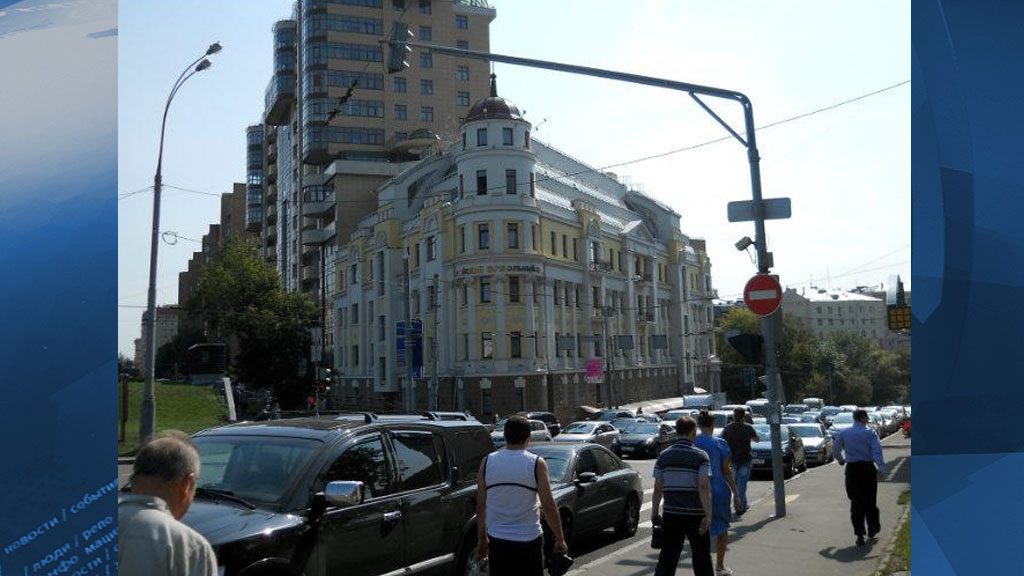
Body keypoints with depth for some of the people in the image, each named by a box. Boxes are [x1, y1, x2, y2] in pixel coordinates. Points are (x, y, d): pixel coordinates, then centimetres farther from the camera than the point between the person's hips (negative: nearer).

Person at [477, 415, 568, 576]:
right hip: (528, 539, -3)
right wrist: (560, 539, 0)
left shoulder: (487, 462, -2)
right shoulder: (536, 464, -10)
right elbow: (549, 507, -11)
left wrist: (481, 538, 14)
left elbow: (481, 506, 3)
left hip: (497, 540, 3)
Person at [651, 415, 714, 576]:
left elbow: (657, 489, 3)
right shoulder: (700, 456, -7)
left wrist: (654, 513, 12)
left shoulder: (664, 456, 4)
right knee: (701, 557, 13)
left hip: (671, 514, 3)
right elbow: (704, 487, -17)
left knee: (667, 557, 6)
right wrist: (708, 516, -17)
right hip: (695, 515, -3)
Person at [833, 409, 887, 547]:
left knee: (856, 502, 4)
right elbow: (877, 451, -14)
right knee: (870, 500, 14)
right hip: (868, 468, -1)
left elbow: (835, 449, 10)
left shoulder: (844, 433, 3)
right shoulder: (870, 433, -5)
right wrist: (881, 469, -19)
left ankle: (859, 535, 1)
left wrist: (840, 459, 29)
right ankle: (872, 529, 29)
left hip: (852, 469, 2)